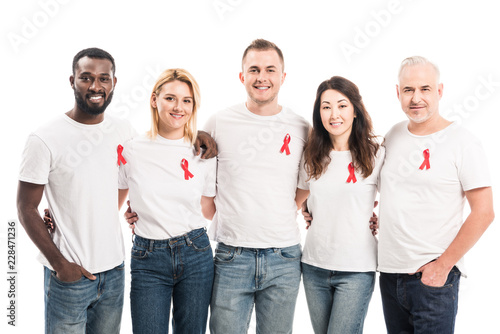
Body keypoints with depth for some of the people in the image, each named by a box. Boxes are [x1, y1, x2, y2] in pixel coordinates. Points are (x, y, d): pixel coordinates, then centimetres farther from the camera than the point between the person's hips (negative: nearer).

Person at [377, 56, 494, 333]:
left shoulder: (463, 142, -9)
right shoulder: (393, 135, 7)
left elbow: (483, 212, -11)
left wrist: (443, 265, -12)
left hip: (433, 277, -5)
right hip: (389, 270, 5)